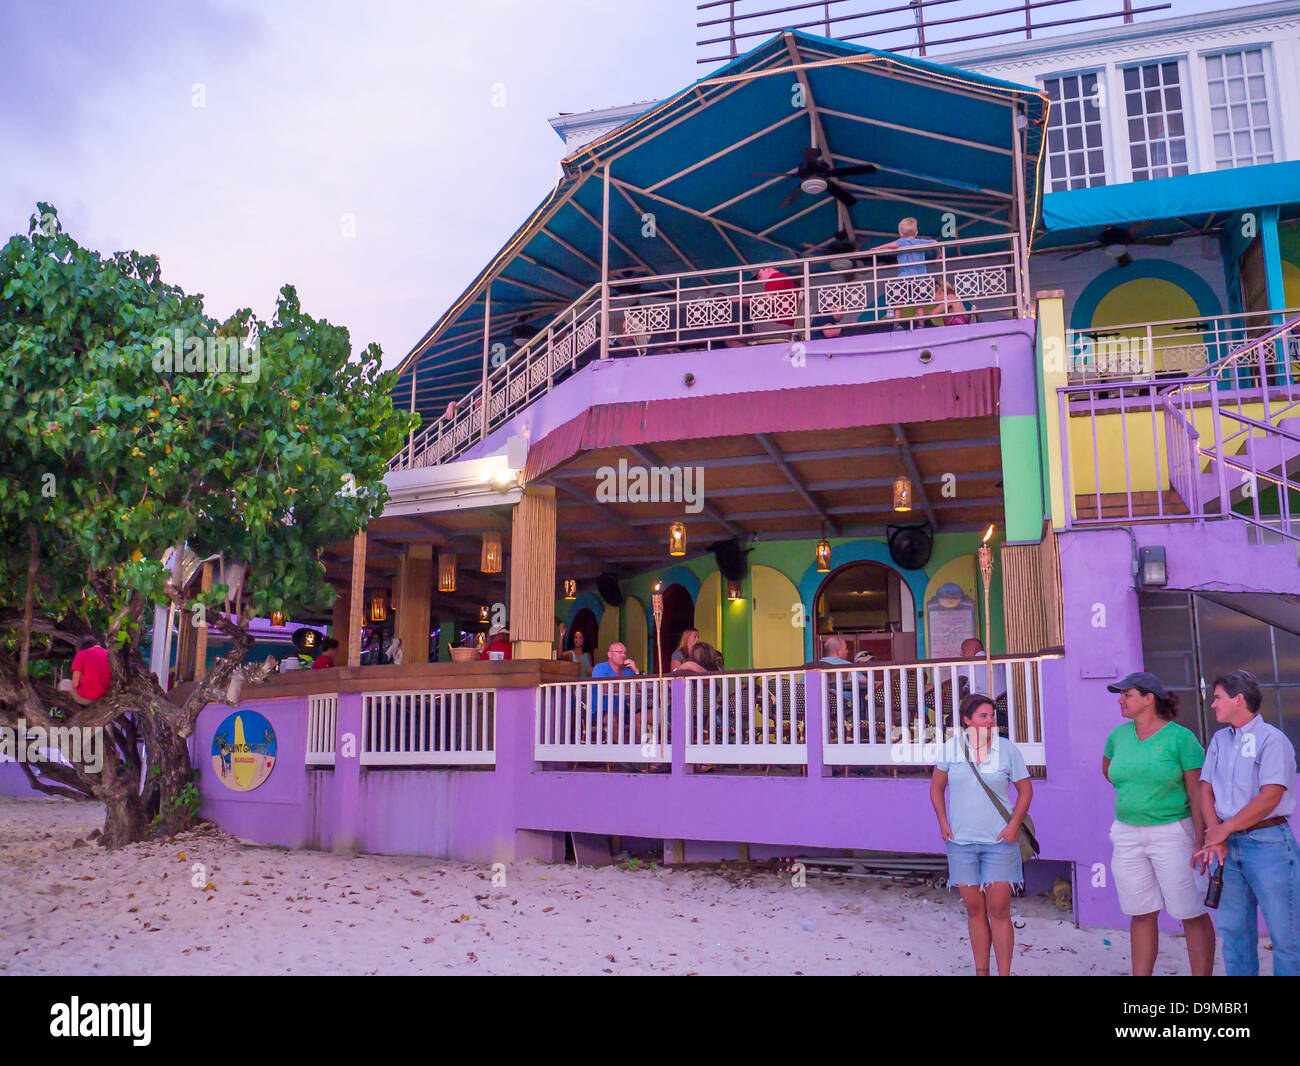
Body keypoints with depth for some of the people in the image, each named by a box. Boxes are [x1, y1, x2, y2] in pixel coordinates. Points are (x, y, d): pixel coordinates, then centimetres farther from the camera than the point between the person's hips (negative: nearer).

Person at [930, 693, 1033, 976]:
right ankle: (981, 971, 19)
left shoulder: (1007, 749, -2)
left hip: (999, 841, -2)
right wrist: (943, 823, 4)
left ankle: (1004, 973, 5)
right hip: (961, 841, 2)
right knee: (974, 910, 8)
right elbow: (937, 786, 12)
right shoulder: (952, 748, 1)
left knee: (998, 910, -4)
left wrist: (1013, 826, -5)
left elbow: (1025, 789, 5)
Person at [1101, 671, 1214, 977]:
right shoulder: (1119, 734, 5)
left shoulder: (1180, 737, -9)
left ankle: (1202, 974, 9)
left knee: (1191, 914, 0)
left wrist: (1201, 842, -14)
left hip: (1172, 833, -5)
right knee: (1141, 915, 11)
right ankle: (1141, 975, 19)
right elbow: (1107, 768, 27)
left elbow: (1197, 792, -10)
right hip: (1127, 835, 5)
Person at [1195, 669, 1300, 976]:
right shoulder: (1220, 740, 13)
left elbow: (1270, 797, -15)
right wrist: (1215, 837, -6)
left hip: (1267, 843, -6)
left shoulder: (1272, 739, -8)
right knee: (1232, 928, 11)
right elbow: (1206, 789, 8)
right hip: (1229, 846, 6)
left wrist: (1223, 829, -13)